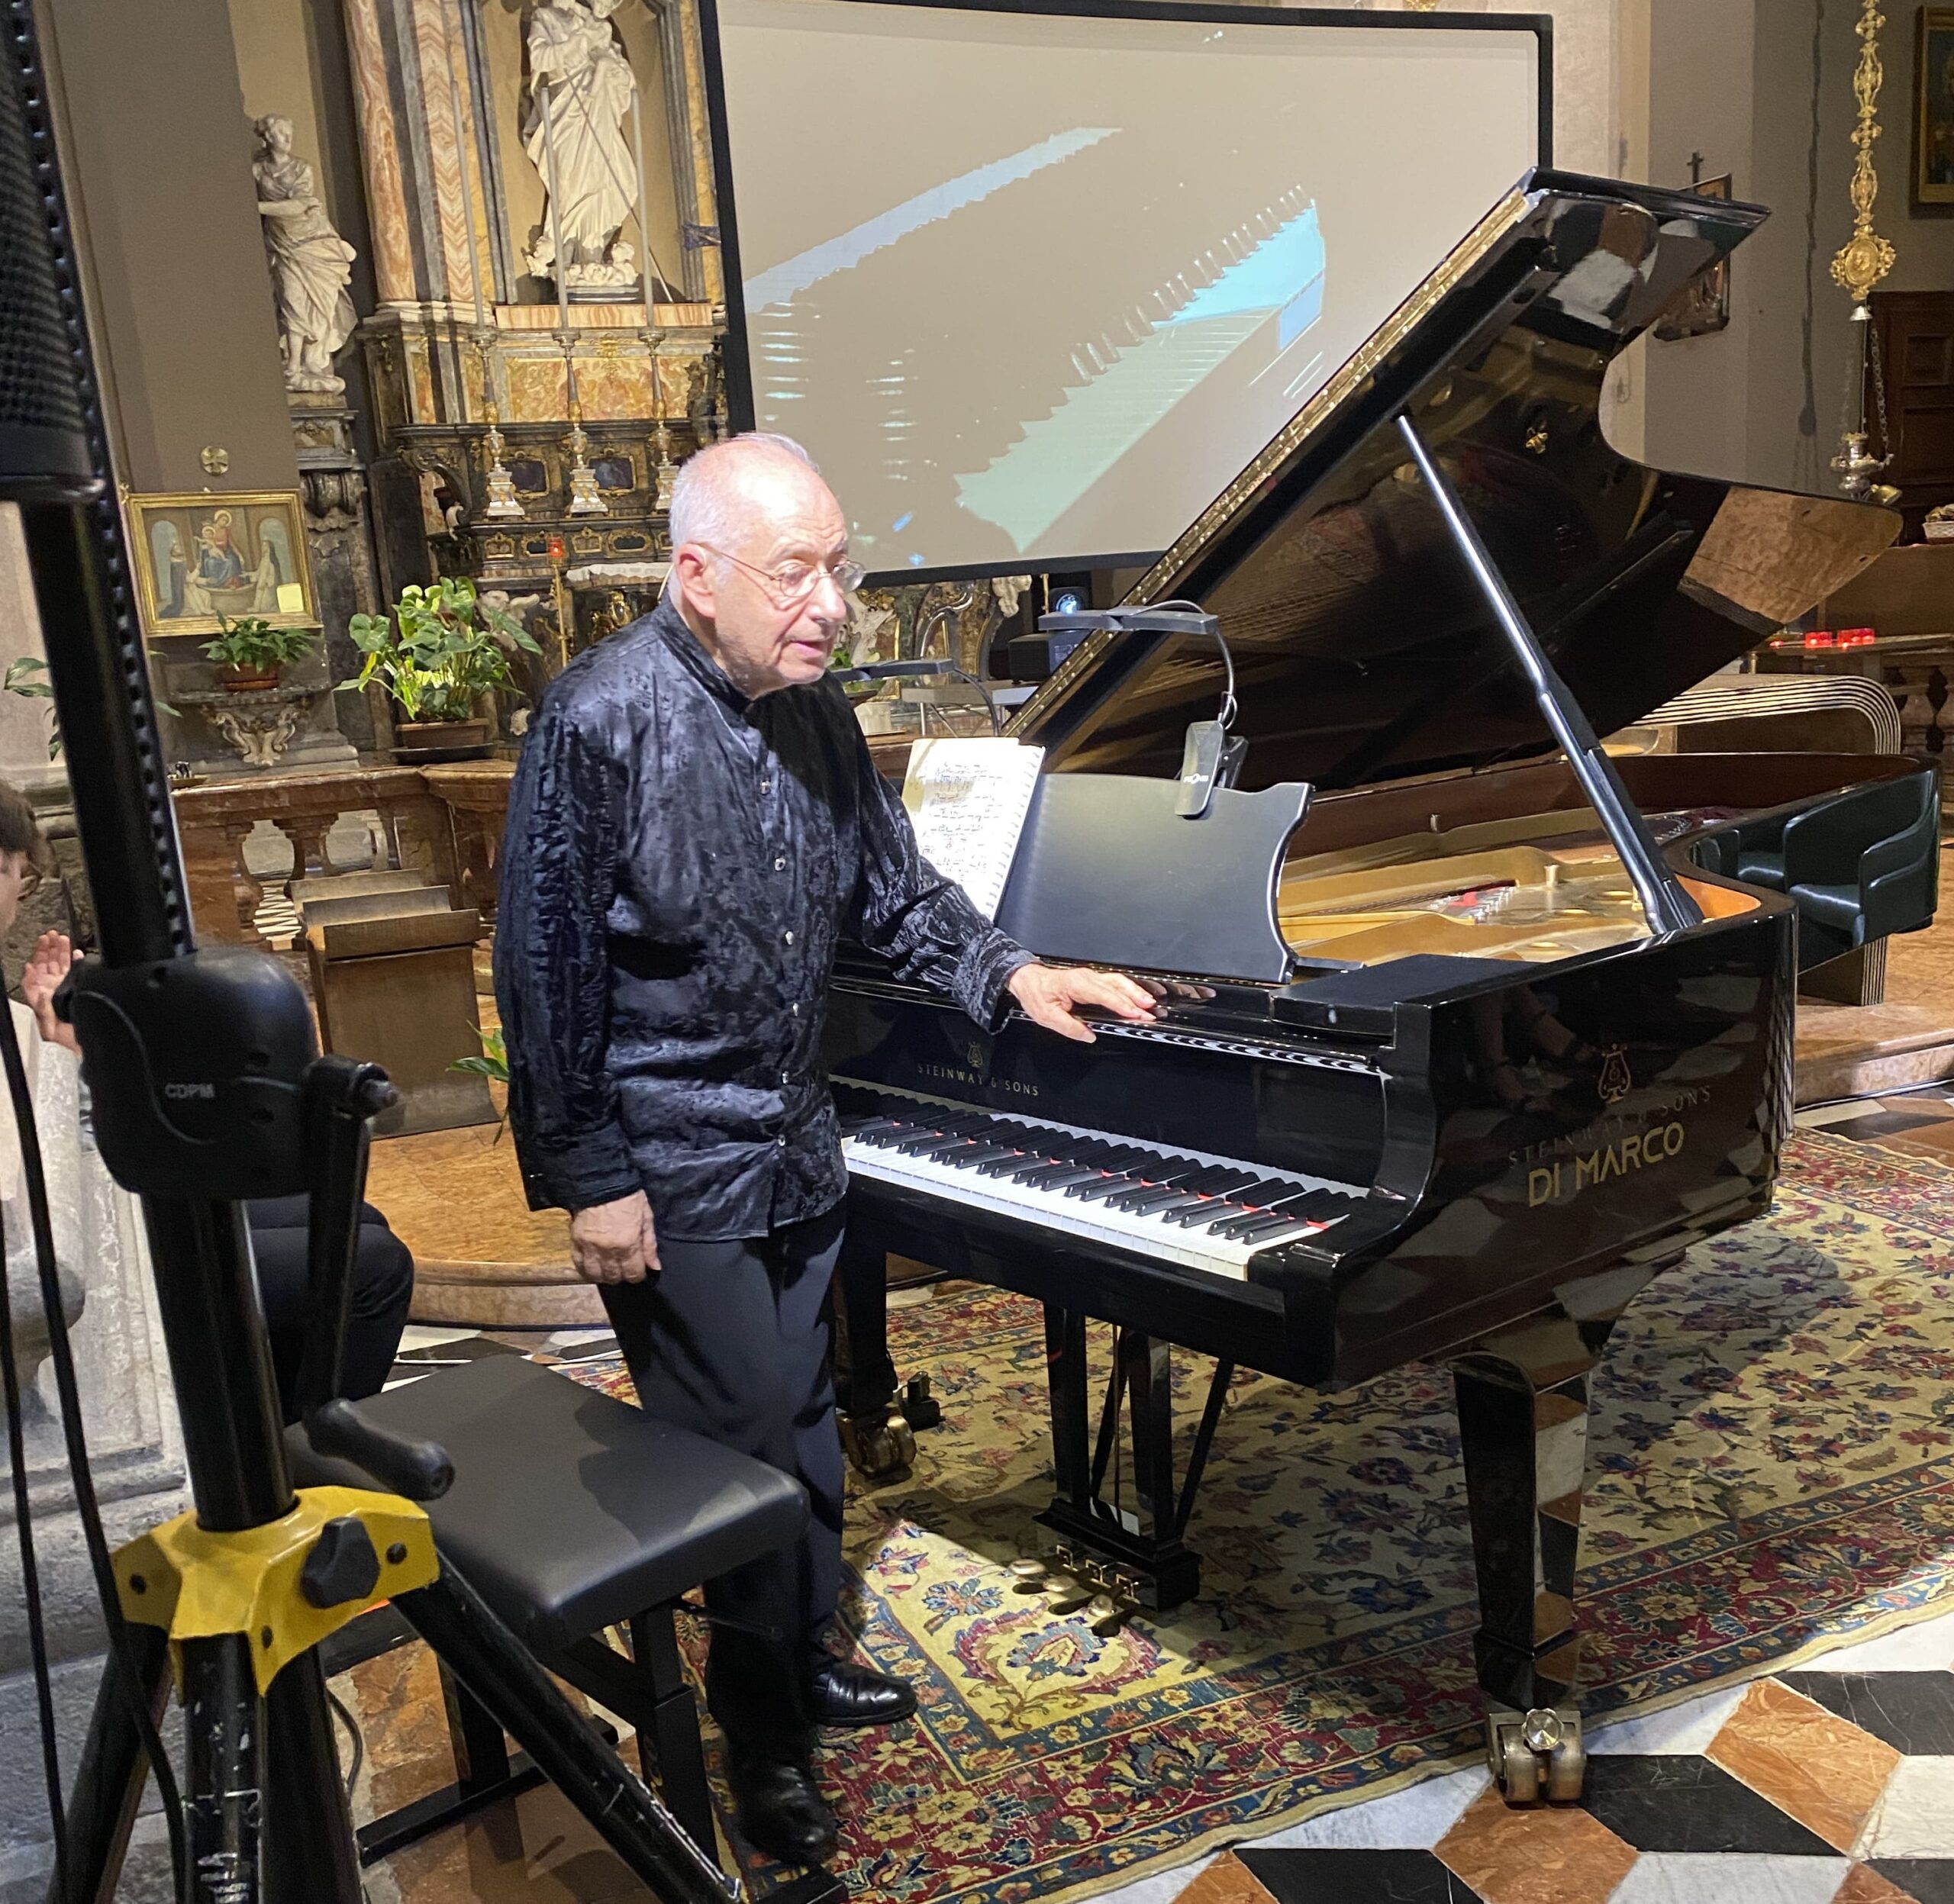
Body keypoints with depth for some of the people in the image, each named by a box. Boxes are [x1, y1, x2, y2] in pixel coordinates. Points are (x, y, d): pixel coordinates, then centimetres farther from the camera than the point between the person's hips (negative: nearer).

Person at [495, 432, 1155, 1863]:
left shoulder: (817, 713, 2)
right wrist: (591, 1180, -16)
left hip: (795, 1141, 7)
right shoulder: (603, 723, -20)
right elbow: (550, 972, -18)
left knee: (804, 1421, 19)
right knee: (744, 1437, 1)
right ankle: (765, 1728, 23)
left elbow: (893, 887, 14)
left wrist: (1010, 972, -1)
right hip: (674, 1171, -7)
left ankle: (806, 1657, 40)